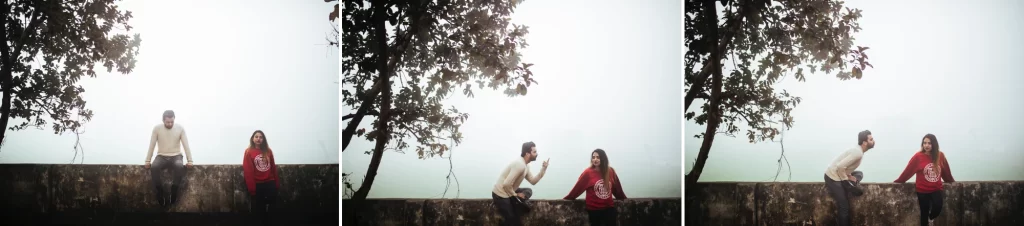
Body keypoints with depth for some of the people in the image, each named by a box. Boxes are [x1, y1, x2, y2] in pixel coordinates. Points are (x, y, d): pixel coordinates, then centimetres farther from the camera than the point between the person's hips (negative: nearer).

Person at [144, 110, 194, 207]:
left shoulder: (180, 128, -2)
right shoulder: (157, 128, -2)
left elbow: (186, 145, -3)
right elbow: (152, 146, 0)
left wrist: (190, 160, -11)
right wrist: (147, 161, -6)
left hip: (176, 156, 0)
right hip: (161, 156, 1)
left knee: (180, 167, -36)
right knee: (154, 167, -34)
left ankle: (174, 194, -21)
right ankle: (161, 194, -20)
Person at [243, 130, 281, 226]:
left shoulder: (268, 151, 6)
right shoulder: (249, 152, -5)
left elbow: (273, 168, 9)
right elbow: (248, 171, -8)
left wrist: (277, 183, 6)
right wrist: (251, 188, -12)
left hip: (270, 183, 2)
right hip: (257, 185, -2)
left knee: (271, 208, 0)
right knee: (258, 209, 5)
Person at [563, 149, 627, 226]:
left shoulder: (610, 171, 0)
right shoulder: (588, 172, -8)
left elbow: (617, 188, 13)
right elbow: (578, 188, -2)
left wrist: (624, 199, 24)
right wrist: (567, 199, 1)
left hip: (609, 208, 2)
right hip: (594, 209, -2)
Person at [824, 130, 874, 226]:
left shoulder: (857, 150, 9)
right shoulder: (858, 153, -21)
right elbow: (840, 166, -28)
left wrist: (849, 176, 4)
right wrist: (846, 179, -13)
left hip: (837, 175, 9)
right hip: (833, 177, -9)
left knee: (859, 174, 20)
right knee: (844, 207, -3)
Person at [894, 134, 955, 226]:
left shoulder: (940, 156, -4)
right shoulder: (918, 156, -12)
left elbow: (946, 171, 11)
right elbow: (908, 171, -3)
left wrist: (952, 181, 23)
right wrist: (898, 181, 2)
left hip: (936, 189, 1)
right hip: (923, 190, -1)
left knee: (938, 207, -18)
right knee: (924, 213, 7)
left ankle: (931, 218, 17)